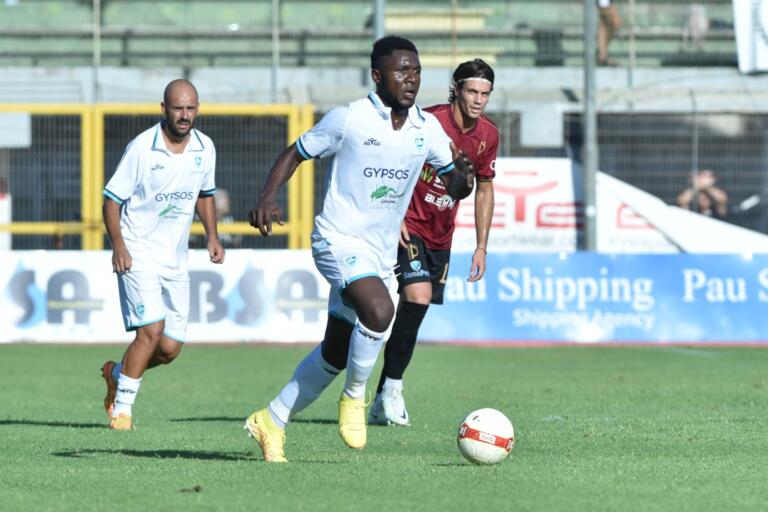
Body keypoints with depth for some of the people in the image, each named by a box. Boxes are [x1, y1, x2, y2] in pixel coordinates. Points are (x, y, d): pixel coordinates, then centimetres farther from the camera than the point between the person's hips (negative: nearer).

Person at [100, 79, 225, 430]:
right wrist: (118, 246, -18)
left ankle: (117, 374, 30)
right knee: (151, 330, -19)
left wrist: (212, 236, 7)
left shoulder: (204, 148, 3)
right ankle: (121, 408, -5)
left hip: (175, 259, 5)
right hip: (138, 253, -5)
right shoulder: (141, 148, -12)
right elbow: (112, 198, -7)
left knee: (170, 348, 2)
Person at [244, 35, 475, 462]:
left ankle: (272, 421, 28)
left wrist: (463, 177, -16)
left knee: (336, 354, 12)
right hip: (340, 240, -6)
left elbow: (454, 184, 9)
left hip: (382, 252, 6)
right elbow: (294, 154, -1)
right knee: (379, 310, -32)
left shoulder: (426, 127, 3)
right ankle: (354, 397, -9)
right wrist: (268, 199, -17)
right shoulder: (349, 119, -11)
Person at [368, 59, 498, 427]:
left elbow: (484, 189, 14)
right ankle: (392, 386, -13)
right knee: (417, 294, -24)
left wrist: (481, 247, 11)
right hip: (408, 226, -6)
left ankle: (382, 404, 15)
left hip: (441, 234, 6)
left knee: (414, 310, 6)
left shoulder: (487, 135, 1)